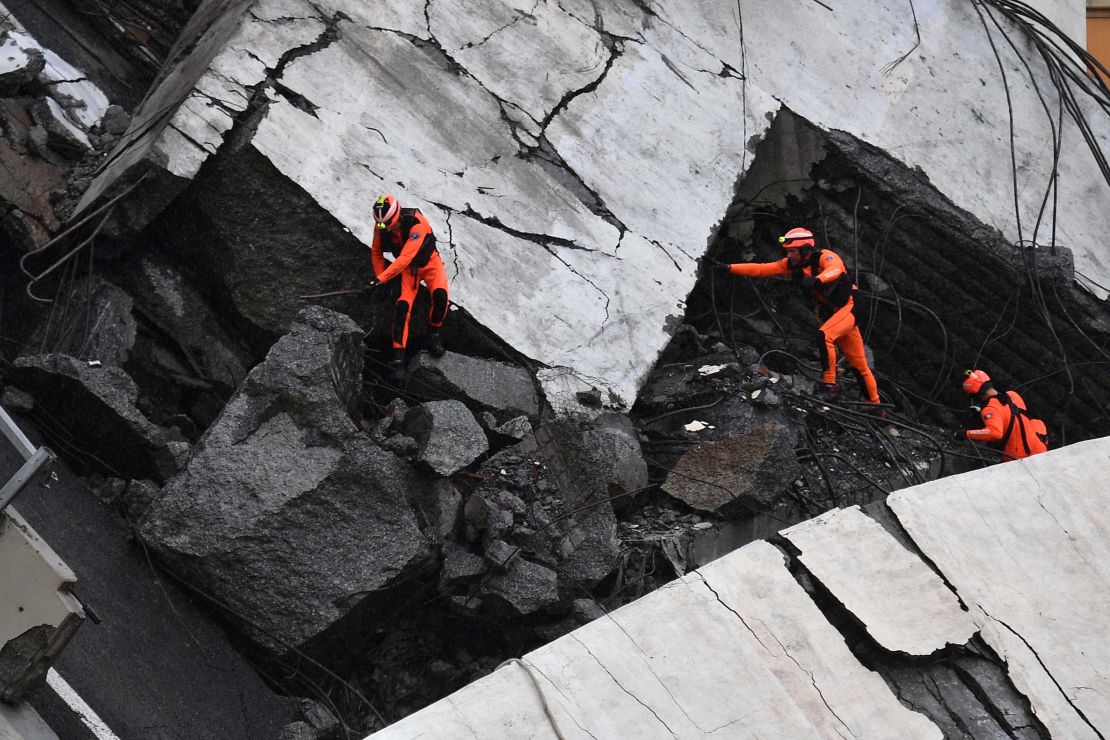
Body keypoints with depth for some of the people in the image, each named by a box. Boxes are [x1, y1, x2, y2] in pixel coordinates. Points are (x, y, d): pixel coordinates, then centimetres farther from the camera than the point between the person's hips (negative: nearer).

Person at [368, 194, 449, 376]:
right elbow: (376, 253, 1)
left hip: (429, 262, -3)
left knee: (440, 294, -29)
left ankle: (434, 333, -3)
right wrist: (380, 279, -5)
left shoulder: (417, 224, -36)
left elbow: (405, 257, -42)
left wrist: (380, 279, -45)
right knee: (403, 304, -16)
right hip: (407, 267, 3)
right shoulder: (380, 226, -18)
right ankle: (398, 354, -14)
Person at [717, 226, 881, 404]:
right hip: (826, 313, 7)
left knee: (823, 335, -31)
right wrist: (730, 268, -17)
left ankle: (830, 385, -21)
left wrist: (816, 279, -65)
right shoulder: (792, 264, -4)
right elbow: (761, 269, -8)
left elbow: (835, 269, -45)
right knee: (858, 364, 11)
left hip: (847, 308, -7)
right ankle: (875, 404, 19)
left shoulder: (825, 257, -23)